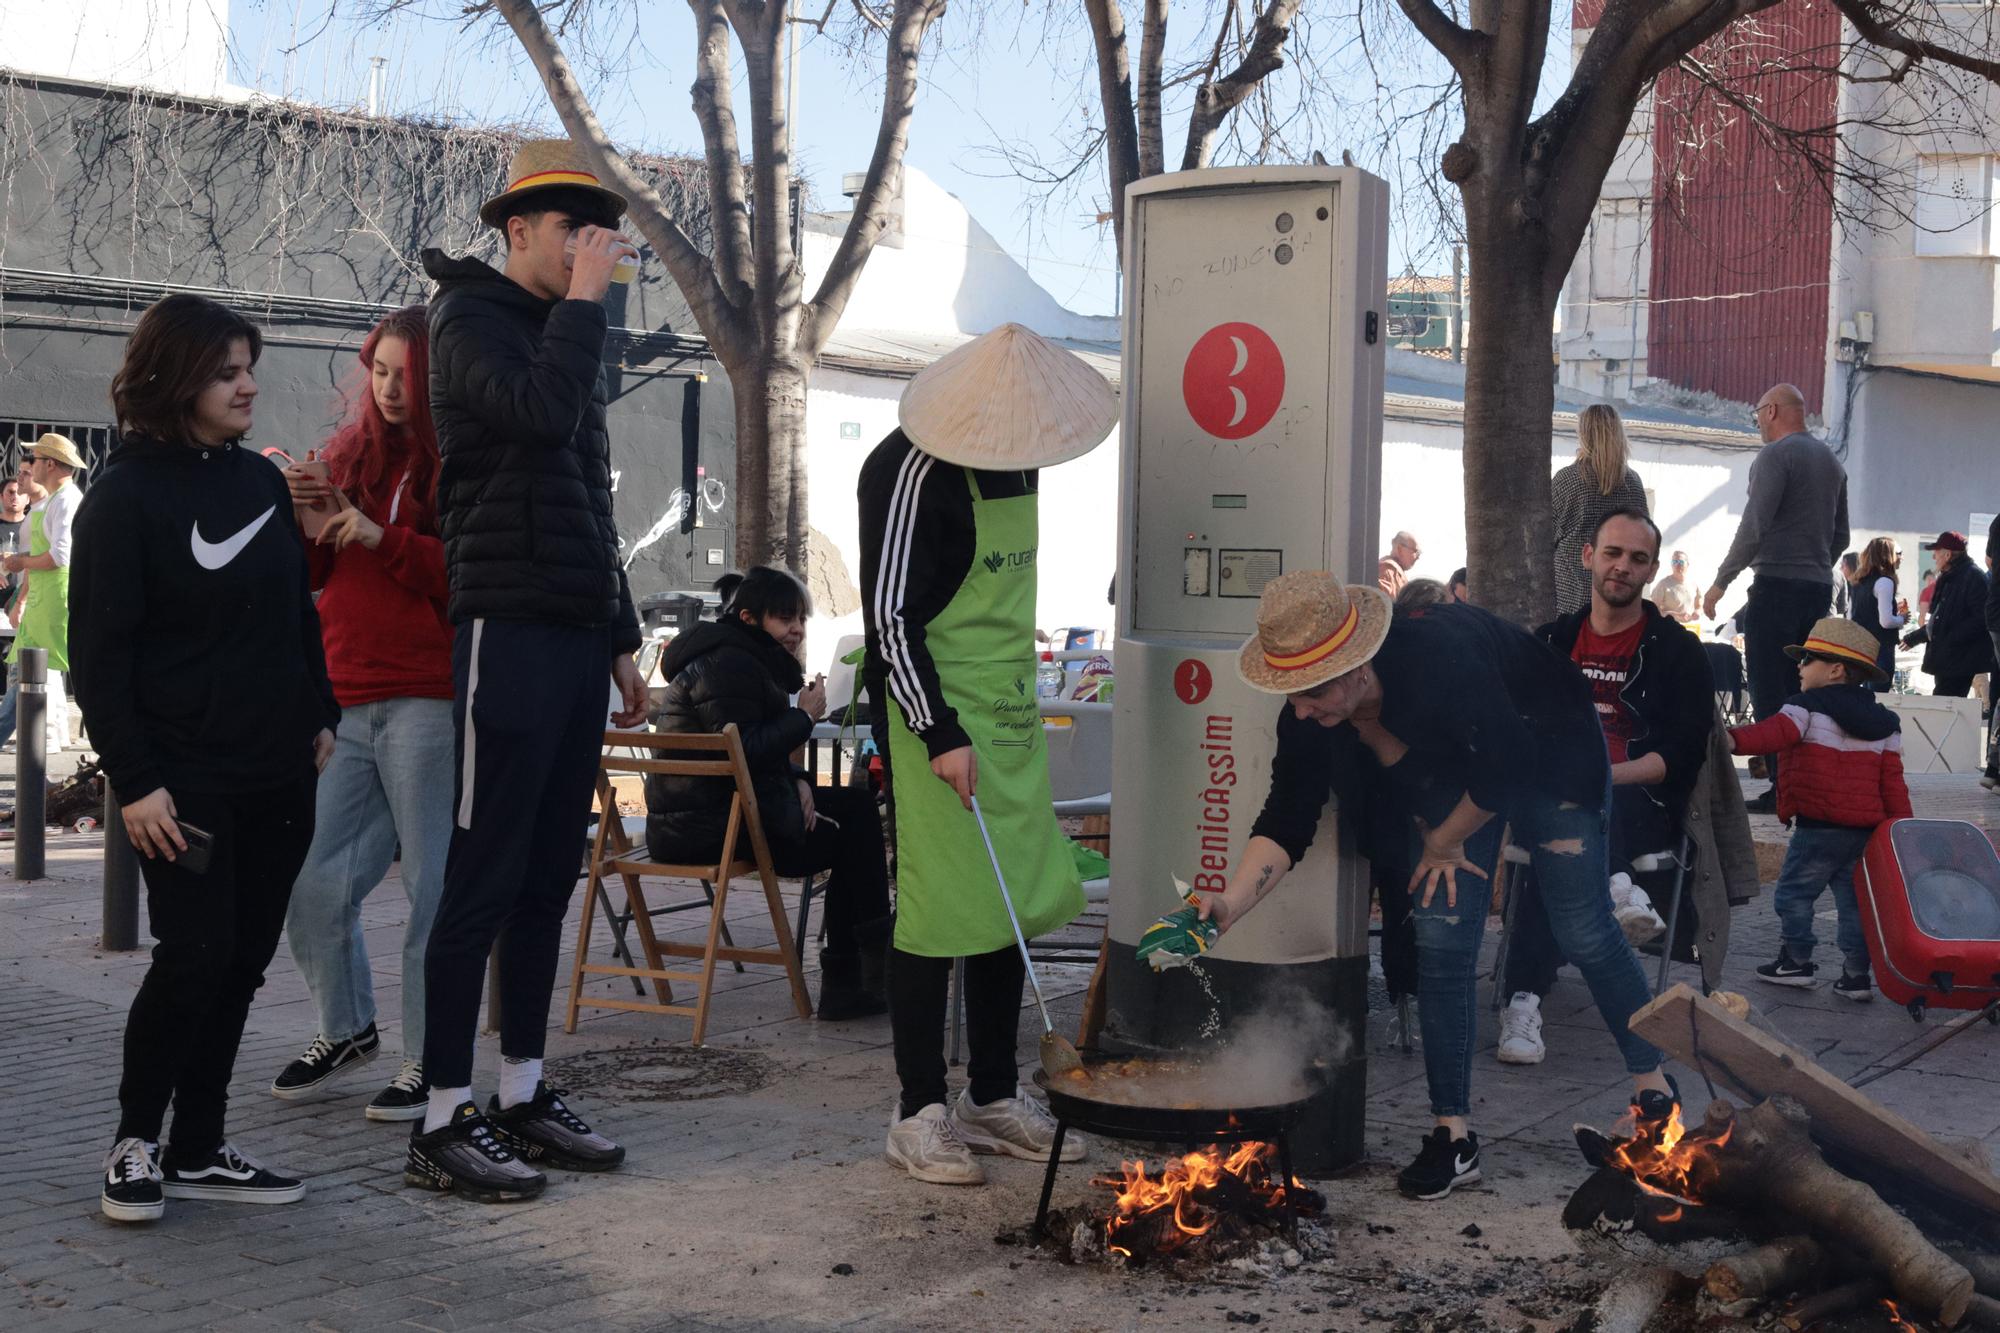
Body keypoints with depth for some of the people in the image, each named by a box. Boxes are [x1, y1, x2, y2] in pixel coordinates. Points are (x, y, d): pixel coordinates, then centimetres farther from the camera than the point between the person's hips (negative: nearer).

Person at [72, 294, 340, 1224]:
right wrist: (133, 781, -15)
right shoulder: (124, 497, -7)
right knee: (196, 954, -9)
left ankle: (200, 1148, 17)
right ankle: (135, 1144, 10)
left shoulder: (261, 482, 11)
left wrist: (321, 719, 12)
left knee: (244, 960, 7)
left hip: (278, 775, 6)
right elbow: (99, 652, -10)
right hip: (186, 780, -6)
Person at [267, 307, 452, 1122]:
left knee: (434, 886, -1)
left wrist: (386, 539, -17)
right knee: (310, 884, 8)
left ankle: (431, 1063, 11)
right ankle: (346, 1030, 29)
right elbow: (309, 578, 20)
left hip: (426, 702, -6)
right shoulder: (352, 452, 14)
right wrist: (302, 517, 0)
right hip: (343, 702, 6)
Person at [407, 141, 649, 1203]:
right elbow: (544, 410, -24)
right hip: (509, 628, -8)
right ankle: (443, 1123, -1)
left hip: (578, 636, 8)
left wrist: (622, 637, 23)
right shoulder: (472, 316, -2)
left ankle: (522, 1095, 18)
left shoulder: (566, 334, 22)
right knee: (484, 880, -7)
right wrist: (584, 299, -11)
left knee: (548, 878, 10)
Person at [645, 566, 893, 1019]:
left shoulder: (748, 658, 19)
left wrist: (798, 782, 3)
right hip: (708, 826, -11)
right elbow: (742, 752, -25)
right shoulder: (728, 663, -16)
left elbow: (760, 748, 21)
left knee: (856, 803, 11)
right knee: (853, 840, -5)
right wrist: (804, 715, -15)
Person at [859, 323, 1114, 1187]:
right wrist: (940, 734, -22)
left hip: (1007, 709, 8)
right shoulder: (916, 469, -17)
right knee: (938, 909, -5)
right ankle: (920, 1115, 6)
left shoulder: (1016, 456, 9)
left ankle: (993, 1099, 22)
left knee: (1013, 901, 11)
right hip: (930, 706, -8)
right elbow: (889, 614, -19)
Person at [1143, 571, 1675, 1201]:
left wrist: (1444, 845, -16)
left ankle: (1652, 1082, 24)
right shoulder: (1308, 720, -23)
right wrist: (1229, 903, -36)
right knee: (1440, 944, -5)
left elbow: (1506, 770, -32)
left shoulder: (1442, 659, -42)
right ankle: (1453, 1136, 2)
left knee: (1584, 931, 0)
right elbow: (1285, 822, -20)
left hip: (1548, 759, -5)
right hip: (1452, 785, 5)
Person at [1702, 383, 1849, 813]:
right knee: (1800, 692, 10)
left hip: (1777, 584, -8)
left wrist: (1720, 583, -11)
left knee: (1769, 695, -7)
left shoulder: (1775, 455, -7)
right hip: (1818, 588, 8)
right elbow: (1841, 535, 22)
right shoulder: (1831, 461, 18)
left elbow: (1754, 527, -16)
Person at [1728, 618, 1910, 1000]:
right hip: (1867, 829, 7)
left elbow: (1775, 733, -28)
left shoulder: (1807, 707, -8)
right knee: (1853, 899, 12)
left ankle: (1796, 962, 13)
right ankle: (1857, 975, 11)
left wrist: (1732, 739, -43)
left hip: (1818, 827, -6)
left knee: (1793, 892, 8)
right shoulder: (1883, 722, 12)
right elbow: (1893, 780, 10)